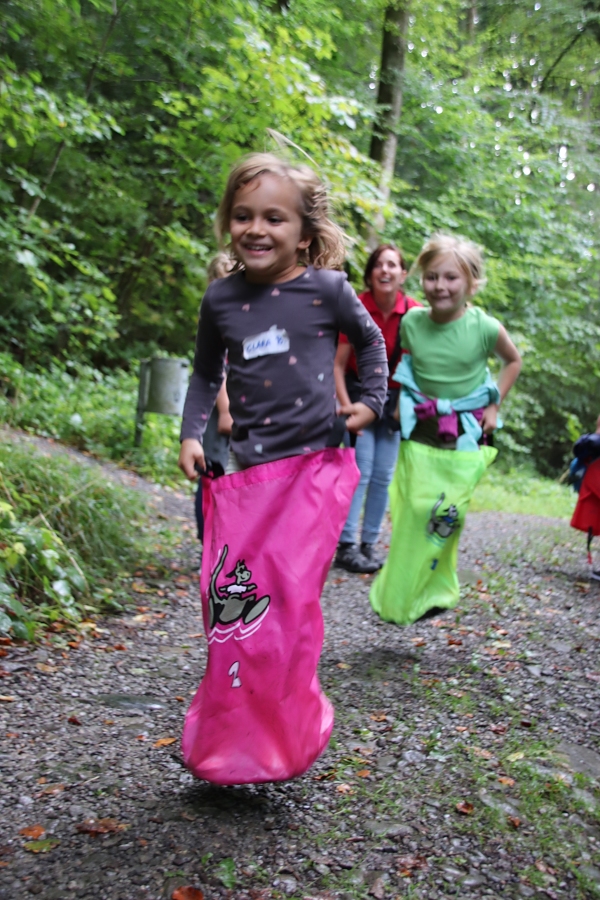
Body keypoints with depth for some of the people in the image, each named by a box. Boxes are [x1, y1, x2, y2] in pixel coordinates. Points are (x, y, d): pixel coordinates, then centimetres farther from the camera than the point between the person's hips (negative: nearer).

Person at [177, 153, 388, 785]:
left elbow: (369, 339, 17)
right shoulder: (220, 299, 5)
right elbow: (206, 376, 18)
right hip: (247, 468, 3)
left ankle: (280, 739, 8)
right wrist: (191, 435, 6)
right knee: (231, 601, 1)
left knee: (286, 598, -11)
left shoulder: (327, 289, -2)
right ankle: (226, 742, 20)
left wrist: (372, 401, 9)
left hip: (317, 464, -3)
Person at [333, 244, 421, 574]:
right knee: (360, 471, -10)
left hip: (394, 399, 3)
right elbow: (338, 364, -11)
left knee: (383, 476, 5)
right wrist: (346, 404, -18)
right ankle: (346, 547, -5)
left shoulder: (414, 313, -10)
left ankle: (369, 544, 16)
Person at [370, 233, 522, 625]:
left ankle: (435, 592, 15)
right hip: (419, 435, 2)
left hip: (464, 441, -2)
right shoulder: (412, 322, -5)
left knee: (443, 518, -3)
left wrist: (494, 404, 2)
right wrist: (405, 403, 8)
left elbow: (514, 361, 9)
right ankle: (397, 597, 19)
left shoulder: (485, 327, -12)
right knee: (411, 516, 4)